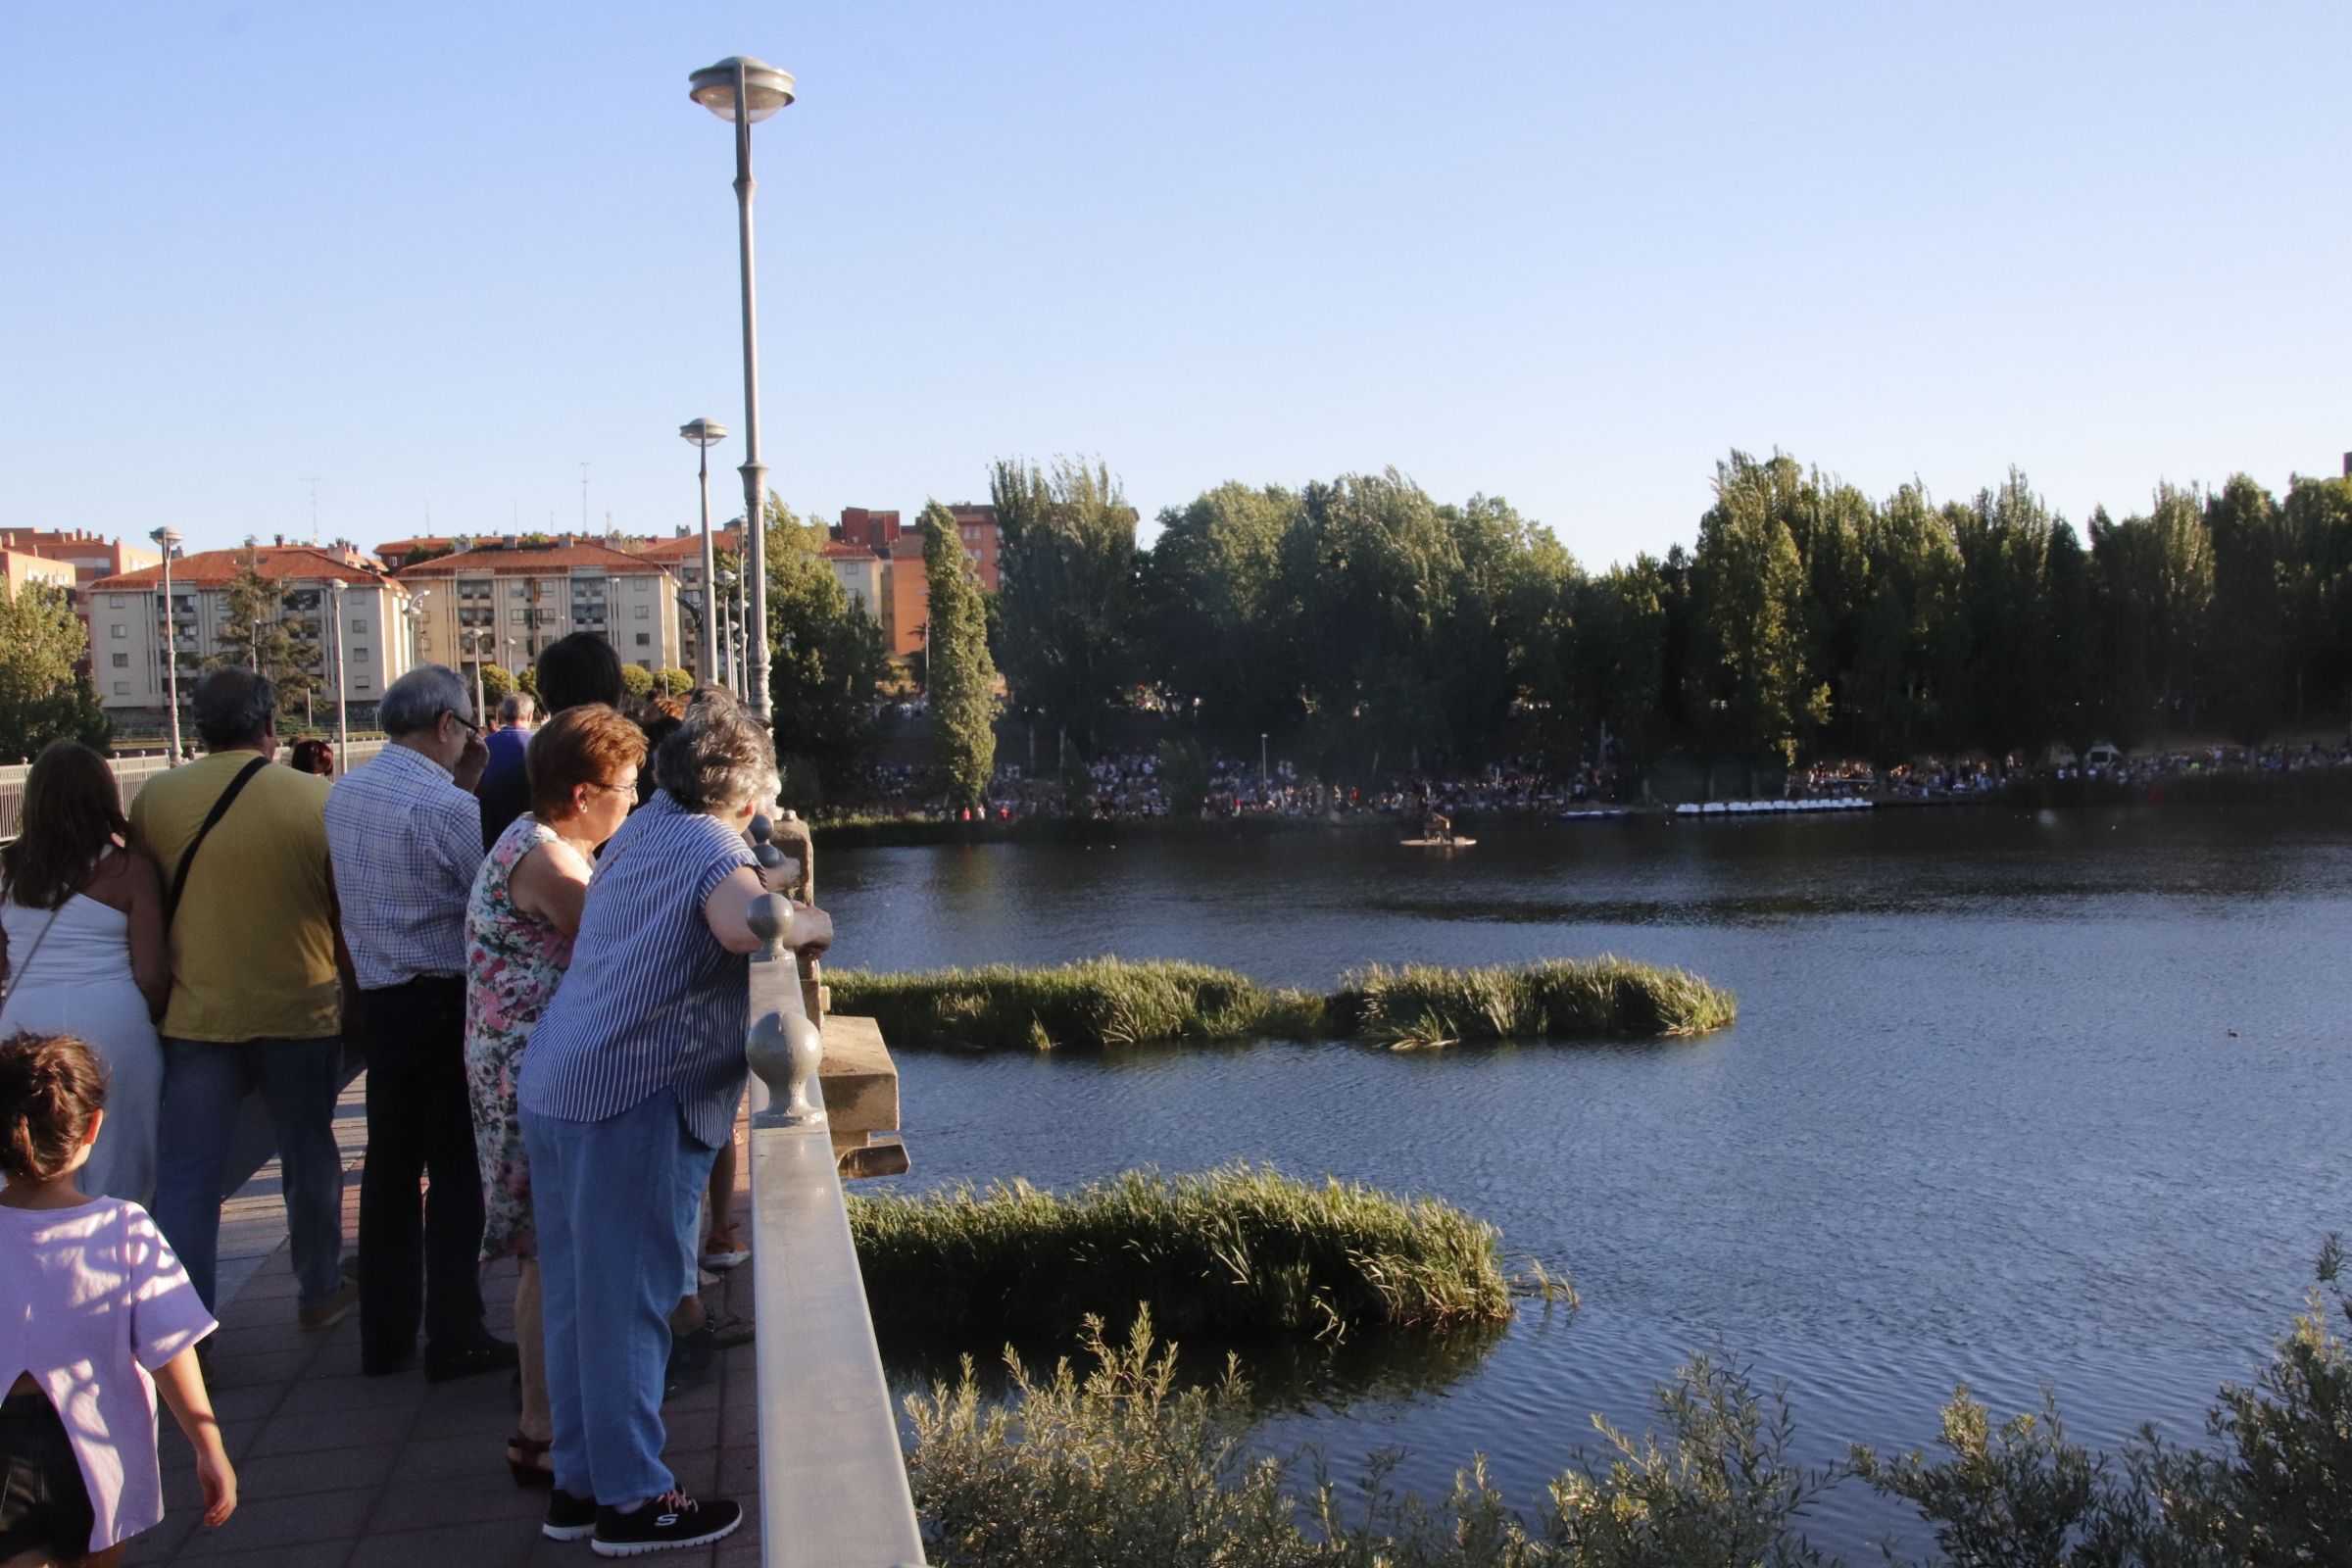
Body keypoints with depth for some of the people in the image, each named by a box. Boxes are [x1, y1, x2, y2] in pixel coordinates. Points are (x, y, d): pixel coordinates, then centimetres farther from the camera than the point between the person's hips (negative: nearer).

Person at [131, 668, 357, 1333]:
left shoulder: (153, 799, -5)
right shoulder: (319, 798, -10)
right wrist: (353, 1001, 13)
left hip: (195, 1014, 1)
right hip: (299, 1010, 0)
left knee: (186, 1177, 5)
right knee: (309, 1156, 17)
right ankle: (320, 1292, 32)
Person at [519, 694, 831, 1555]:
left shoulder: (646, 828, 14)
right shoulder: (712, 847, -11)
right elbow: (741, 923, -32)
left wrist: (769, 882, 29)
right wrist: (809, 922, -14)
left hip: (554, 1086, 9)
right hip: (632, 1098, -9)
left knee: (576, 1294, 14)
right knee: (629, 1299, 0)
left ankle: (578, 1482, 25)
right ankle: (632, 1500, 9)